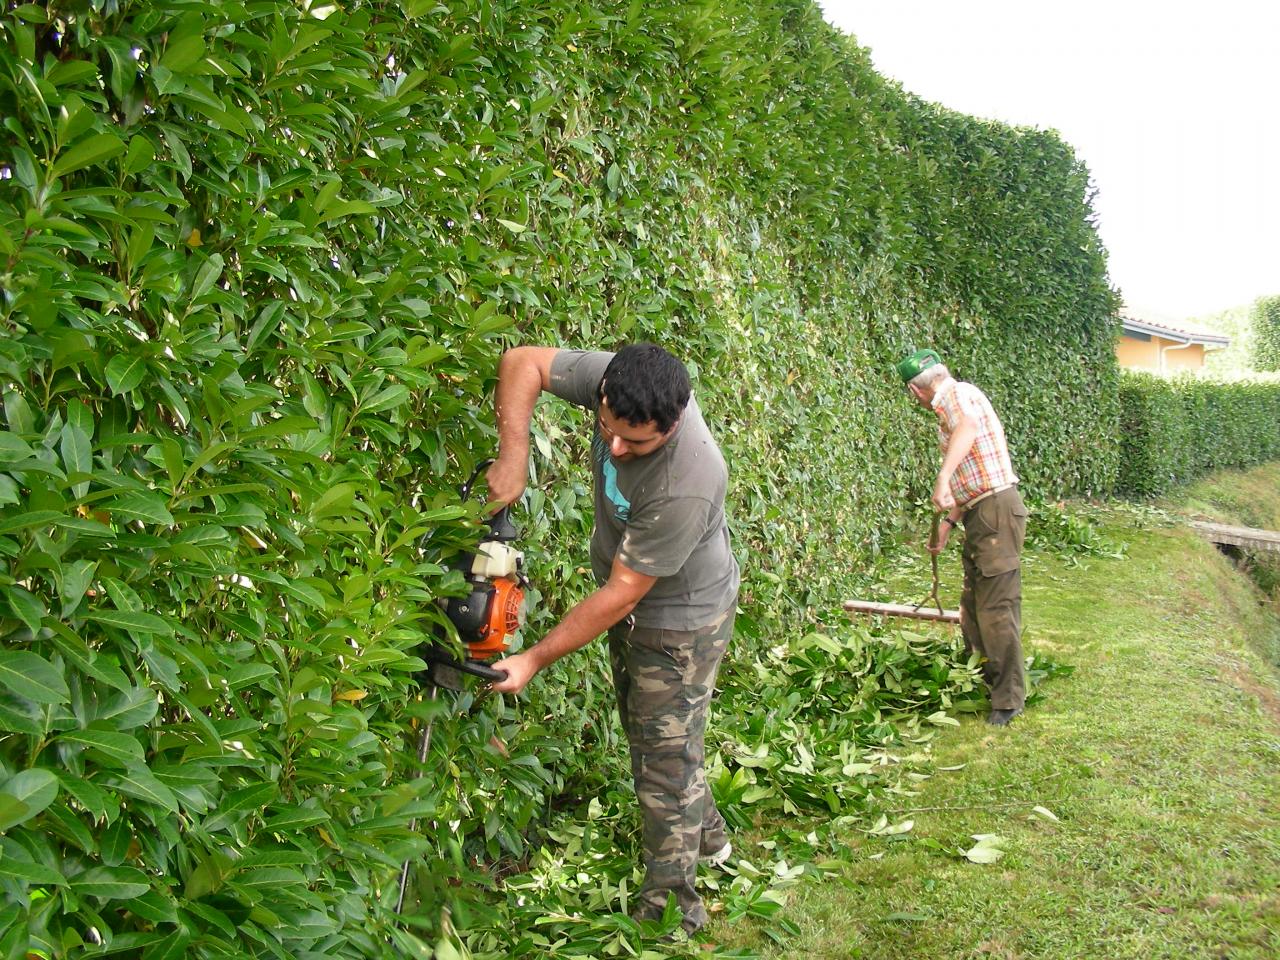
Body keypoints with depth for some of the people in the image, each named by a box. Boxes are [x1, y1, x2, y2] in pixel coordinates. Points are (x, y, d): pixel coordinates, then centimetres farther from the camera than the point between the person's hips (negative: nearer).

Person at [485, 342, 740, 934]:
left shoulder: (686, 485, -40)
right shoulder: (614, 380, -23)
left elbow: (620, 595, -32)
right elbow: (523, 362, -11)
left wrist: (534, 661, -25)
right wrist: (513, 457, -23)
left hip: (680, 620, -8)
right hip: (629, 609, 8)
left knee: (664, 761, 3)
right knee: (649, 734, 25)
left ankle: (670, 909, 23)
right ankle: (706, 836, 48)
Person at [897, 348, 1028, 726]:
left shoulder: (956, 393, -8)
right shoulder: (952, 410, 22)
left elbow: (969, 425, -34)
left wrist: (943, 477, -41)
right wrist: (948, 522, 21)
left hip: (995, 510, -11)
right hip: (979, 515, 11)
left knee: (996, 608, -8)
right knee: (972, 605, 18)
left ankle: (1008, 698, -1)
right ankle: (981, 681, 30)